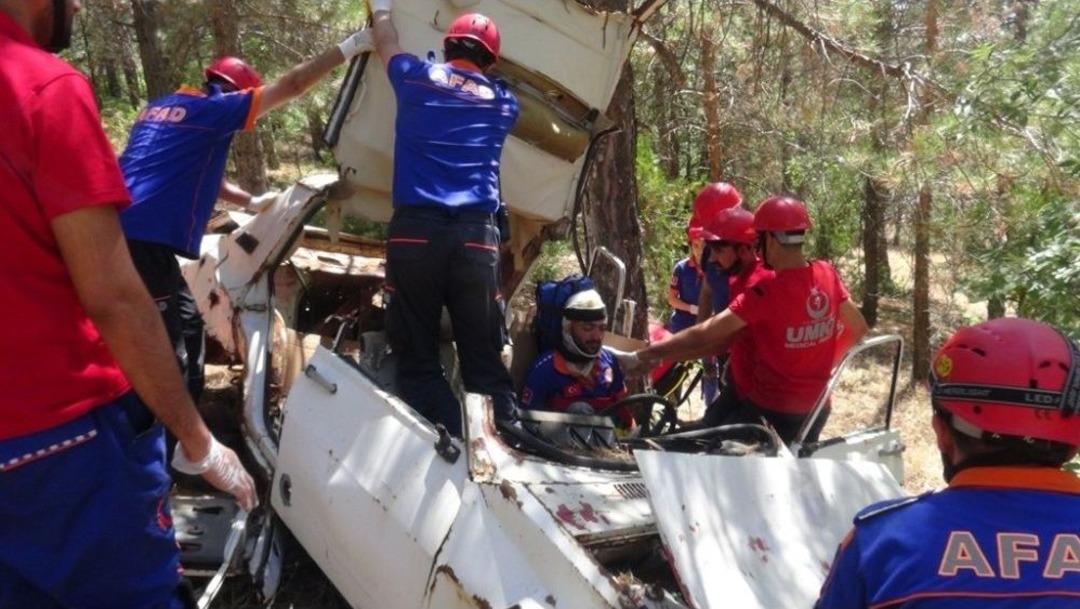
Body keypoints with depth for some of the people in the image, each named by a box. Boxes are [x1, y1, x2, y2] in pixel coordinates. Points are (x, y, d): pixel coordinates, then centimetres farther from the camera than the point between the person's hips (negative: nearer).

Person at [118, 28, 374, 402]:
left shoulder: (161, 108, 24)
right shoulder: (213, 108, -2)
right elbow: (290, 86, -4)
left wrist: (251, 202, 44)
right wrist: (349, 48, 2)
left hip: (126, 233, 10)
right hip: (143, 238, -10)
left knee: (186, 324, 19)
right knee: (166, 349, -7)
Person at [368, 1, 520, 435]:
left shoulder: (417, 77, 14)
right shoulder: (502, 102, 18)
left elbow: (386, 43, 37)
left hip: (415, 229, -1)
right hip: (477, 234, 2)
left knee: (418, 358, 1)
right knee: (484, 359, 4)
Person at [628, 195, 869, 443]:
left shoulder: (766, 293, -23)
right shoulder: (827, 275, -4)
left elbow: (704, 335, -23)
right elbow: (858, 328, 9)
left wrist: (643, 355, -16)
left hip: (769, 412, -7)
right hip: (815, 409, 7)